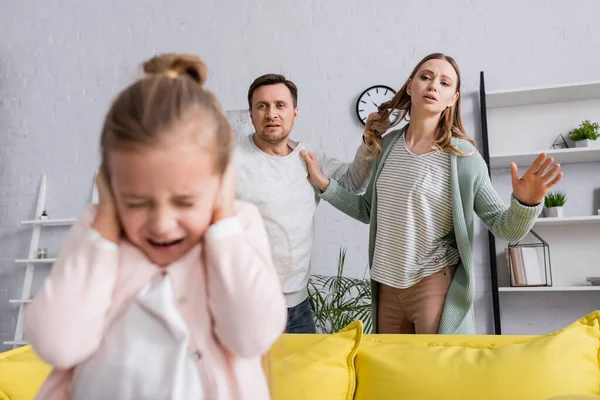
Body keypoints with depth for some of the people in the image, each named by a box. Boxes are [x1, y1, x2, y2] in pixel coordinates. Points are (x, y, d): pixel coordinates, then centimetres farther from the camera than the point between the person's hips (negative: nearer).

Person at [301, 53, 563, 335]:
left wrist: (526, 203, -29)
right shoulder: (387, 144, 2)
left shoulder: (462, 155, -10)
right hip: (387, 285, 5)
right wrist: (323, 184, 8)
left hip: (436, 285, -5)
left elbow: (504, 227, -9)